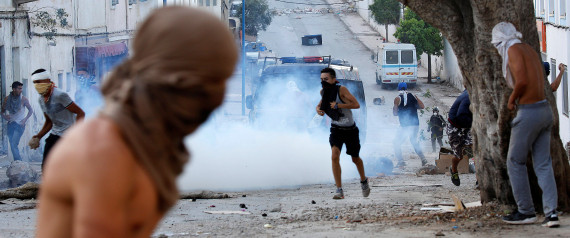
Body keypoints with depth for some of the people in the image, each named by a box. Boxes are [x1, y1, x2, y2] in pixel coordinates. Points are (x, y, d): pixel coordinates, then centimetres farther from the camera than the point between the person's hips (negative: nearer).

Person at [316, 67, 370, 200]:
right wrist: (318, 108, -5)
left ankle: (364, 181, 46)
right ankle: (339, 190, -19)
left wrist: (338, 105, -34)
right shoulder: (323, 92, -6)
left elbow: (356, 105, -28)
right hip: (336, 129, 3)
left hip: (350, 130, -3)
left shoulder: (341, 90, -22)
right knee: (335, 156, -21)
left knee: (355, 159, 15)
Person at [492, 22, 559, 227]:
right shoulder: (529, 49, 16)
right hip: (545, 110, 8)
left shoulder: (514, 50, -9)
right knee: (543, 165, 6)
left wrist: (511, 100, -4)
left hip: (528, 113, -8)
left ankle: (526, 211, 8)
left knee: (515, 162, 5)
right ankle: (551, 213, -2)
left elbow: (522, 81, -19)